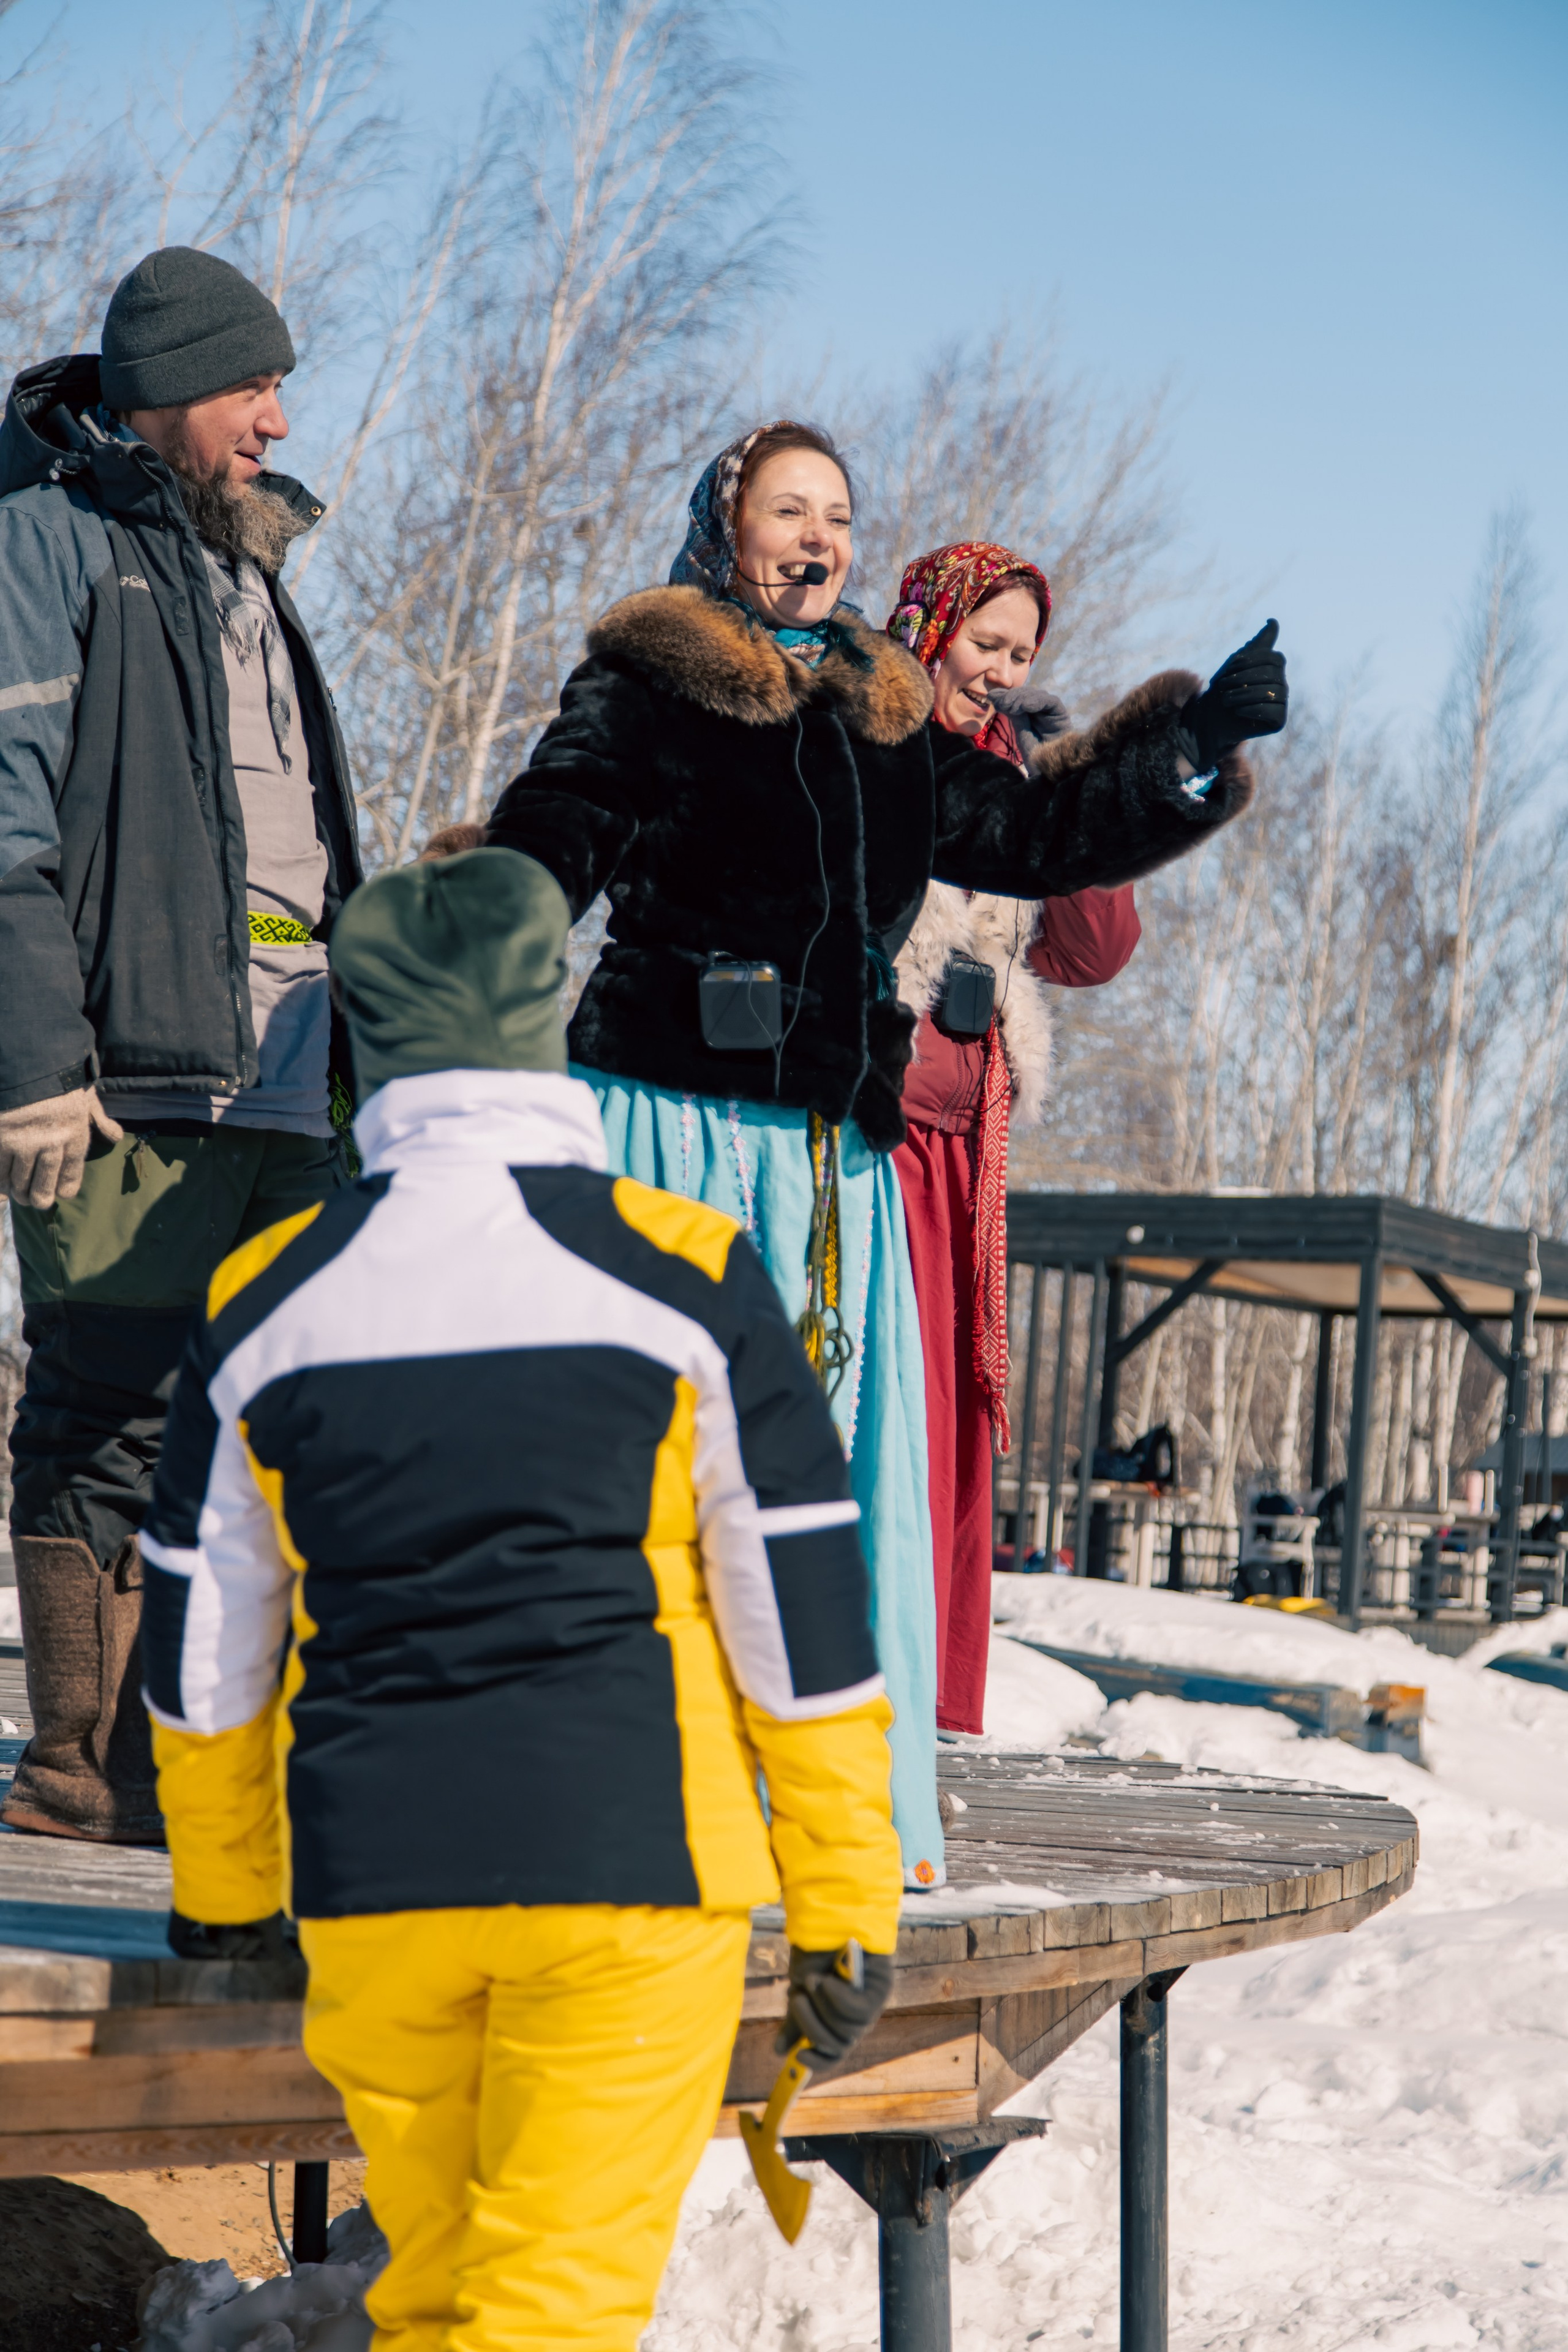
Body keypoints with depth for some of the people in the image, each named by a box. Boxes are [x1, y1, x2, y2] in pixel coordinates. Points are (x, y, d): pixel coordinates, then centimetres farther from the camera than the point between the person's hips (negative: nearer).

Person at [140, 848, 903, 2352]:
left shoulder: (263, 1300, 3)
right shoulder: (681, 1273, -4)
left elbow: (205, 1648, 12)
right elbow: (800, 1620, -2)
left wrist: (220, 1892, 26)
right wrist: (843, 1907, 6)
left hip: (371, 1886, 3)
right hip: (626, 1862, -3)